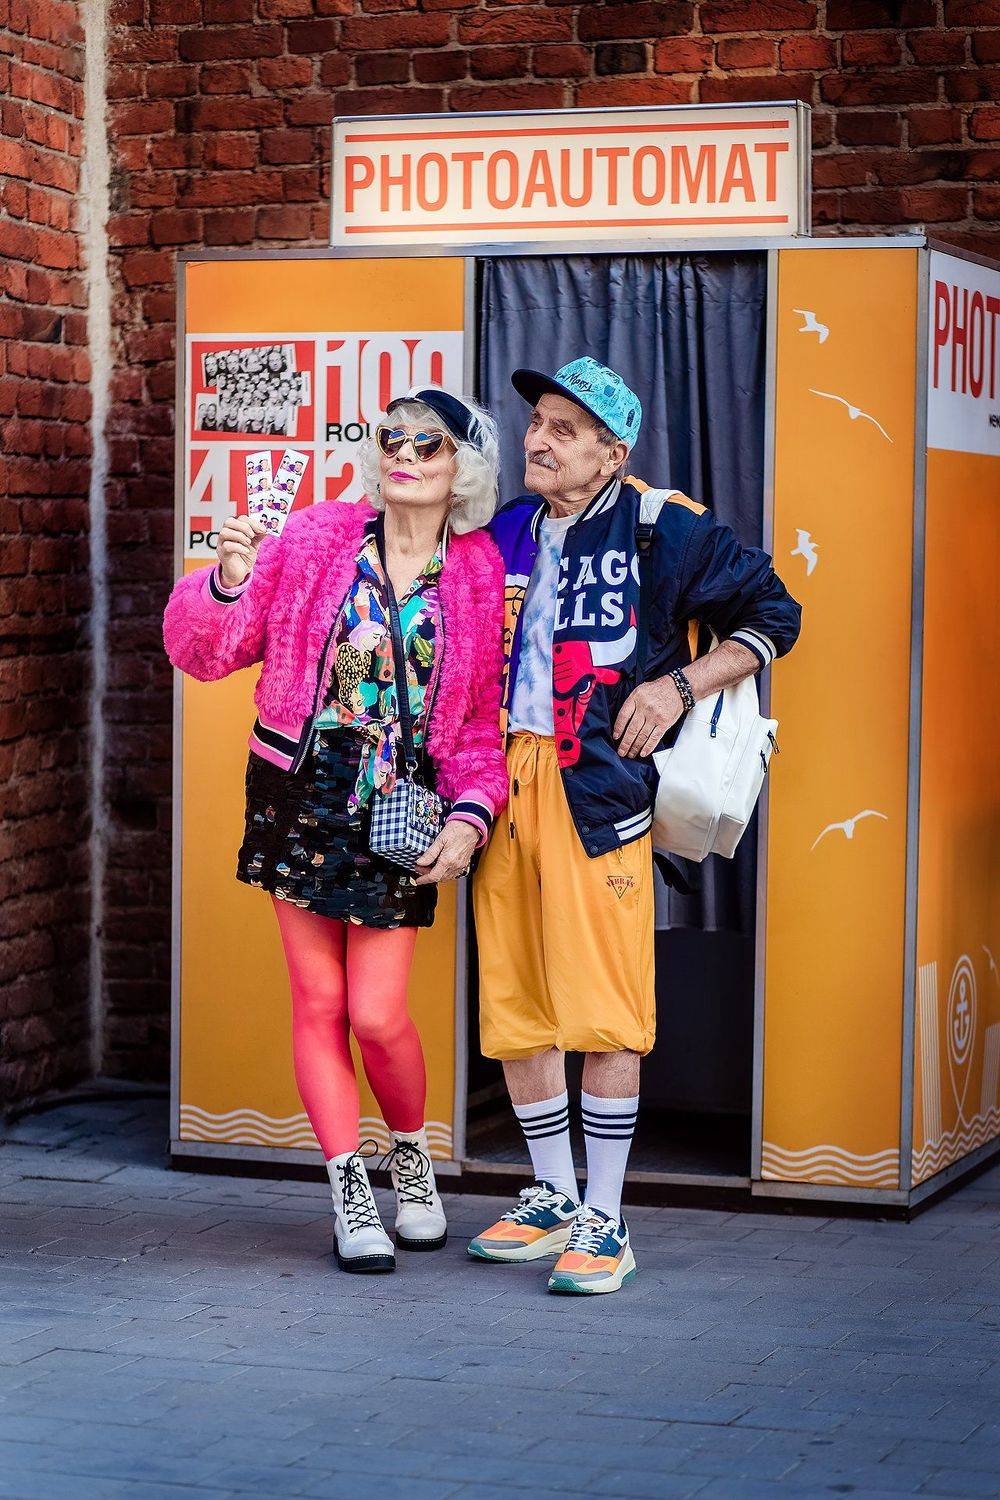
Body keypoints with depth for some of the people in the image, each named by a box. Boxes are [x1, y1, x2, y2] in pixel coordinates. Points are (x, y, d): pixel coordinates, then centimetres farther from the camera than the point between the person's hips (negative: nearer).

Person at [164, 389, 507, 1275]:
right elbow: (209, 650, 1)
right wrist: (226, 584, -19)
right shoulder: (317, 540, -1)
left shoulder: (482, 577, 0)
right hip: (301, 795, 1)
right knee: (318, 1002, 4)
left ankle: (412, 1153, 26)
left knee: (377, 1014, -4)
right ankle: (350, 1193, 17)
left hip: (405, 810, -1)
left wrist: (473, 813, -9)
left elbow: (486, 717, 3)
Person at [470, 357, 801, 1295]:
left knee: (603, 1007, -7)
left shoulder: (662, 530, -1)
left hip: (597, 786, -6)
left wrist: (677, 685, -6)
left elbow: (772, 617, 6)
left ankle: (604, 1223, 1)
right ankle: (553, 1199, 23)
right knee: (512, 1003, 8)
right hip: (502, 782, 6)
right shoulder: (505, 535, 15)